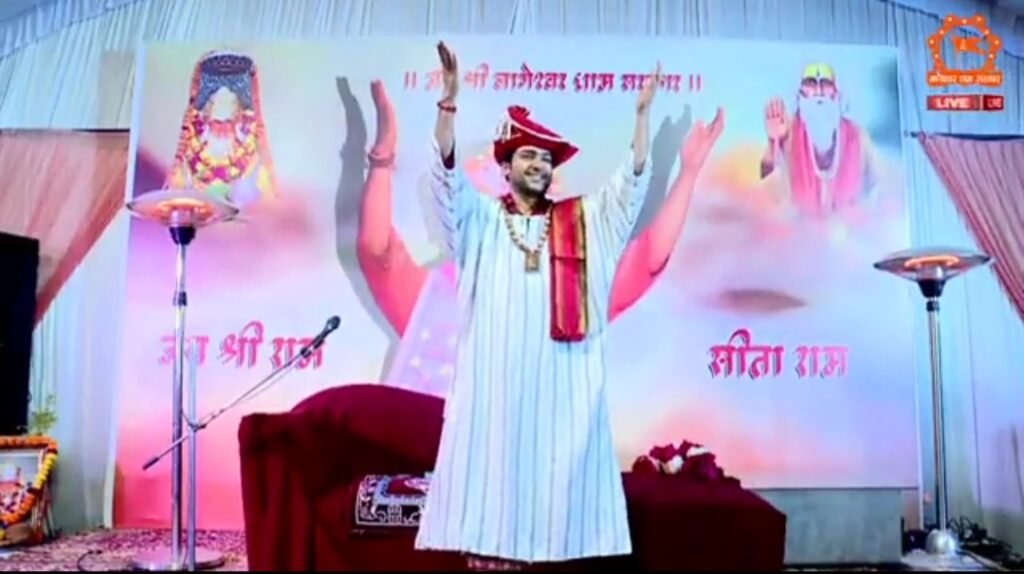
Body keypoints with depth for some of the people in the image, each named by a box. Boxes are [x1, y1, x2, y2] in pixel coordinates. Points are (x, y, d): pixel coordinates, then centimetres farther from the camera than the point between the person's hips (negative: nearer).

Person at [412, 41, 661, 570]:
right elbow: (446, 174, -4)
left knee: (553, 469, 1)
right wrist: (449, 101, -16)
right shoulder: (480, 219, 10)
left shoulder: (582, 221, 15)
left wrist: (642, 112, 0)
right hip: (495, 376, -1)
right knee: (493, 463, -2)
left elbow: (631, 181, 8)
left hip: (561, 381, 2)